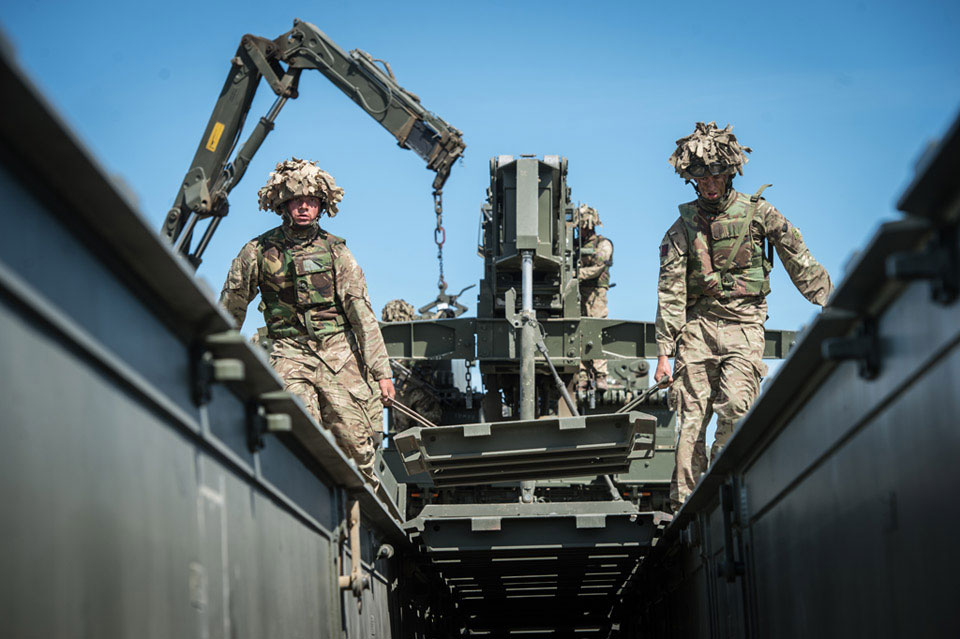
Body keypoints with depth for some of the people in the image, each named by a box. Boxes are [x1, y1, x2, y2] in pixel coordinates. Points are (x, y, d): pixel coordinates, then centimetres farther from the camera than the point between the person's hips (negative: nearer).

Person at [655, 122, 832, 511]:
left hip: (743, 322, -1)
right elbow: (670, 292, 4)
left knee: (735, 406, -19)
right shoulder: (683, 227, 7)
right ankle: (684, 502, -1)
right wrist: (664, 352, -2)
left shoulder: (757, 212, 5)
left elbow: (800, 263, 9)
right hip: (697, 323, 1)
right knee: (691, 415, -5)